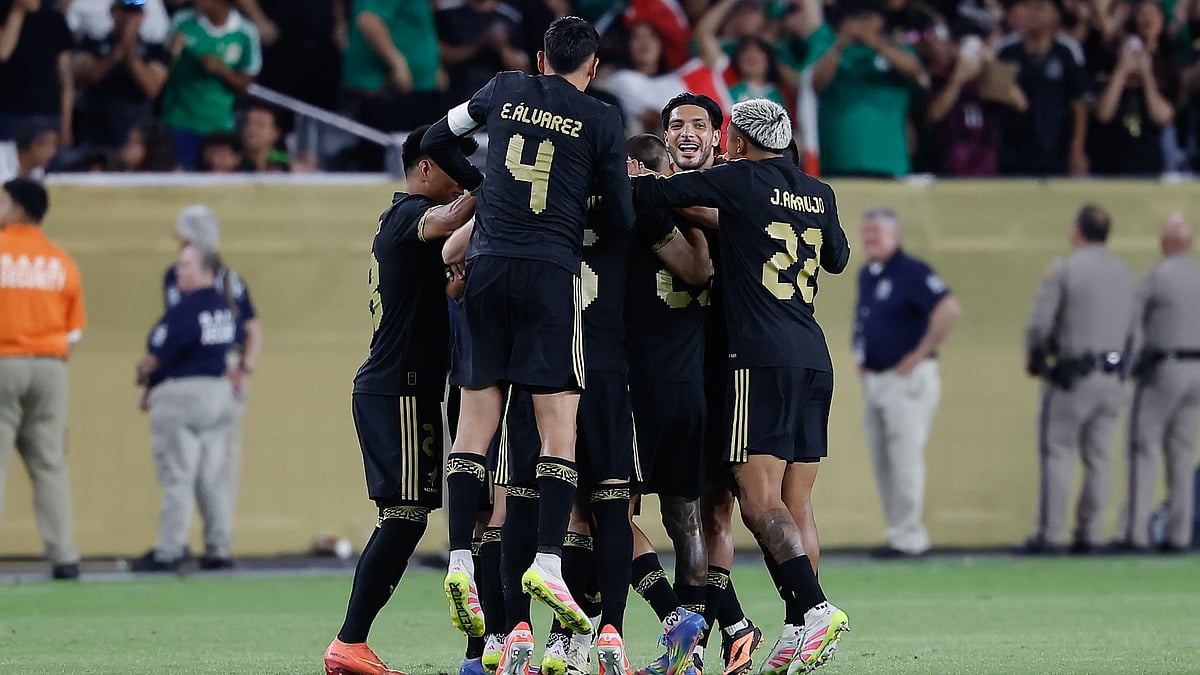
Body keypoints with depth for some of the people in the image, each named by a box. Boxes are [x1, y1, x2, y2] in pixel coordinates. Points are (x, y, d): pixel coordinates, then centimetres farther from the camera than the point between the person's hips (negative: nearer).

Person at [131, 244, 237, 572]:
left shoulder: (183, 311, -17)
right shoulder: (226, 309, 9)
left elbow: (155, 356, -14)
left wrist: (143, 376, 9)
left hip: (180, 395, -8)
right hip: (219, 393, 8)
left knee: (176, 477, -4)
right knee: (213, 478, 11)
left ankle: (169, 551, -3)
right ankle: (219, 548, 12)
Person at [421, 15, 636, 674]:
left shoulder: (504, 90, 11)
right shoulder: (601, 119, 2)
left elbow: (436, 142, 24)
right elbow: (622, 218, 4)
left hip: (488, 266, 3)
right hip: (551, 272, -3)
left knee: (475, 421, 5)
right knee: (558, 427, -3)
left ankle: (459, 563, -2)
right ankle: (546, 562, -15)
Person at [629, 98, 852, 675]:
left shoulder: (742, 181, -4)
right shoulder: (819, 194, 15)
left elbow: (646, 193, -5)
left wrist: (633, 177, 15)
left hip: (763, 356, -7)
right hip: (813, 356, 7)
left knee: (760, 501, -10)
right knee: (795, 502, 7)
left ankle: (816, 609, -24)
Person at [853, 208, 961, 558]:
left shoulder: (911, 272, -13)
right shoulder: (866, 275, 15)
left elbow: (949, 309, -24)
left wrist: (920, 353, -19)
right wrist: (861, 358, 17)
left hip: (906, 381, -9)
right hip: (873, 381, 9)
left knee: (904, 459, -8)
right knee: (882, 464, 9)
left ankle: (908, 537, -5)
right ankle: (899, 532, 15)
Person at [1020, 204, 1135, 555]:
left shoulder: (1063, 269, -8)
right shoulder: (1124, 274, 10)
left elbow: (1040, 322, -11)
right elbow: (1131, 329, 10)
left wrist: (1033, 358, 6)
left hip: (1072, 377, -6)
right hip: (1112, 378, 6)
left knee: (1057, 453, -3)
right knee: (1099, 457, 8)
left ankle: (1049, 534, -6)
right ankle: (1089, 534, 8)